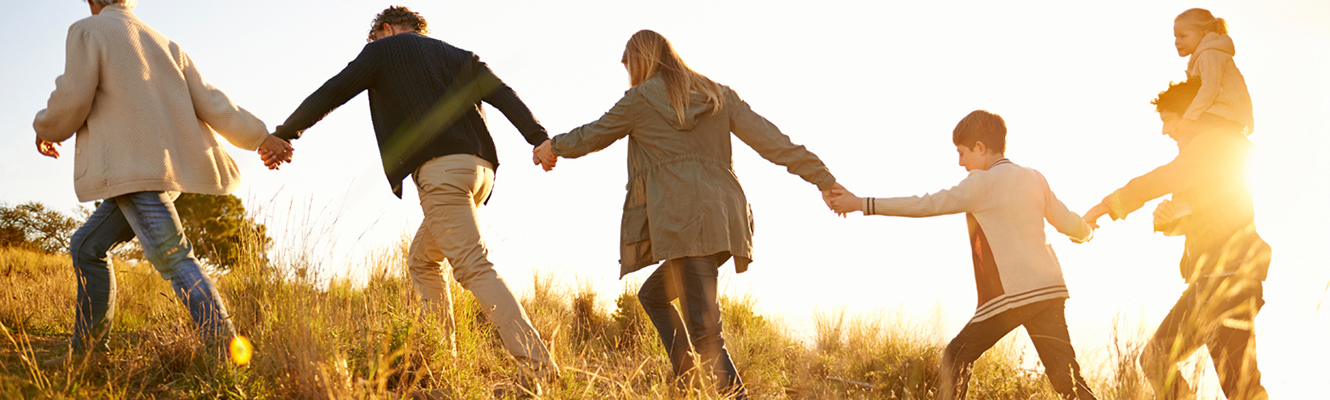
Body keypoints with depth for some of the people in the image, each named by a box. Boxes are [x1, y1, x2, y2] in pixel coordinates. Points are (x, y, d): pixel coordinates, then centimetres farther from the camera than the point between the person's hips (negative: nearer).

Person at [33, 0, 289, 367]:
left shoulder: (88, 31, 1)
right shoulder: (163, 44, 20)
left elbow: (72, 99, -7)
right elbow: (207, 99, 14)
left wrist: (46, 128, 14)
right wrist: (258, 136, 16)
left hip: (134, 168, -8)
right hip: (169, 169, 9)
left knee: (173, 258, -17)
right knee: (87, 246, 18)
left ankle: (227, 350, -28)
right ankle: (84, 350, 20)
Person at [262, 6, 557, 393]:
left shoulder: (385, 49, 15)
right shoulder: (459, 56, 28)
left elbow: (334, 91, 8)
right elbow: (504, 95, 15)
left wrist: (284, 135, 14)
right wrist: (541, 139, 6)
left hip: (440, 168, -7)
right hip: (479, 168, 7)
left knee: (474, 267, -14)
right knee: (422, 260, 20)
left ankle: (535, 362, -26)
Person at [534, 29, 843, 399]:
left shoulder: (641, 99, 5)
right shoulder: (718, 95, 18)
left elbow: (592, 137, 18)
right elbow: (770, 140, 10)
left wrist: (554, 146, 39)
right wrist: (825, 180, 7)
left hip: (684, 223, -7)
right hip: (725, 218, 7)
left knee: (704, 332, -8)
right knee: (653, 295, 24)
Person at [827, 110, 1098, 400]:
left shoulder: (981, 183, -6)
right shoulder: (1034, 178, 12)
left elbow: (925, 205, -8)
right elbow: (1069, 223, 19)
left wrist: (861, 204, -4)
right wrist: (1084, 232, 45)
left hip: (1012, 295, -6)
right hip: (1051, 289, 7)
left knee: (957, 357, 7)